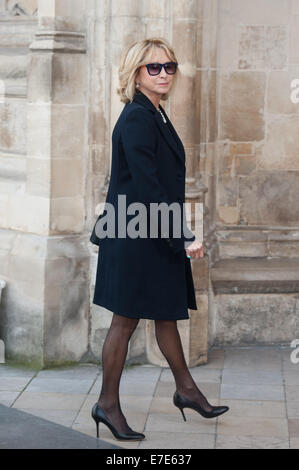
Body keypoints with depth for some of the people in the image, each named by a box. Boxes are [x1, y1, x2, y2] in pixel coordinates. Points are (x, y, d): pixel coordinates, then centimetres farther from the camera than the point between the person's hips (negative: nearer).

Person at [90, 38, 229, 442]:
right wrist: (185, 237, -22)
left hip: (159, 237, 9)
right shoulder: (136, 119, -18)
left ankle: (186, 389, 31)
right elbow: (149, 186, -23)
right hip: (135, 239, -9)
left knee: (166, 314, 18)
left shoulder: (155, 115, 12)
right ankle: (108, 404, 13)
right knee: (126, 321, 1)